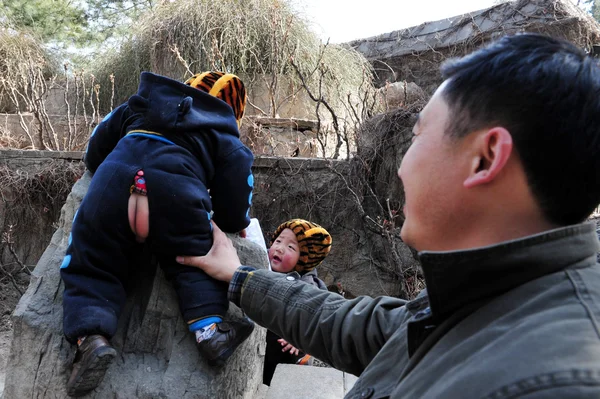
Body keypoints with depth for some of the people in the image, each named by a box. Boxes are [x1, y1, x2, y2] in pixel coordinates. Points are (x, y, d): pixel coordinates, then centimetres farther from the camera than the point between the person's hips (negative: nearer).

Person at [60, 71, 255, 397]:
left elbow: (95, 152, 36)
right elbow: (233, 216, 19)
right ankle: (209, 329, -6)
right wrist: (235, 222, 42)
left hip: (111, 184, 2)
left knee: (89, 267, 10)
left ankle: (91, 338, -16)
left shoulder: (141, 104, 36)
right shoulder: (227, 140, 26)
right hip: (179, 195, -1)